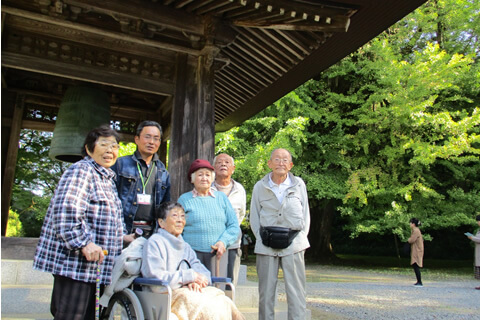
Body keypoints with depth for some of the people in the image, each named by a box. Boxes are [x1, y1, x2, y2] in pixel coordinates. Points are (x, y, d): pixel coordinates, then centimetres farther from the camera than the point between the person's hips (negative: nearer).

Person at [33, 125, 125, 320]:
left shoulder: (107, 178, 19)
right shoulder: (81, 171, -11)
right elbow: (65, 211, -23)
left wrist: (122, 237, 23)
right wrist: (84, 244, -27)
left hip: (93, 266, 10)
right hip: (75, 262, -10)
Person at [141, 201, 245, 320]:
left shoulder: (185, 246, 25)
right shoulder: (154, 242, 1)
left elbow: (202, 271, 14)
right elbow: (156, 277, -11)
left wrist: (195, 281, -11)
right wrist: (190, 276, -11)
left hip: (190, 291, 6)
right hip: (167, 295, -6)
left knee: (224, 303, -22)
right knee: (207, 307, -32)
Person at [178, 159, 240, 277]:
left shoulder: (221, 197, 14)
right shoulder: (184, 199, 8)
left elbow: (234, 226, 12)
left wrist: (223, 242, -4)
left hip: (217, 254, 2)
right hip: (192, 253, -1)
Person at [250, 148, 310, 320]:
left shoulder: (299, 184, 8)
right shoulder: (260, 187, 7)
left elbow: (306, 215, 11)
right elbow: (254, 217, 11)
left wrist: (300, 238, 2)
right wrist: (262, 238, 0)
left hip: (293, 244, 0)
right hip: (266, 246, 1)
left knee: (296, 291, -1)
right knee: (266, 291, 6)